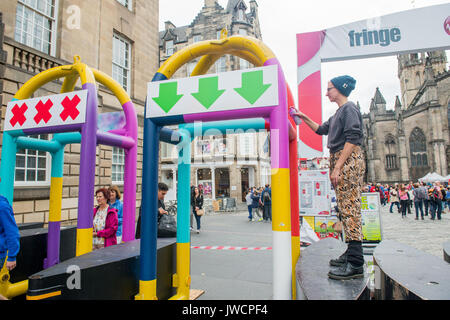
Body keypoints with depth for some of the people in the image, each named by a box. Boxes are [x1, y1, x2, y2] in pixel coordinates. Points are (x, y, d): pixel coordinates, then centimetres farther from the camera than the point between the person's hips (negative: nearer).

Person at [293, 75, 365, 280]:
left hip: (349, 160, -10)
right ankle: (351, 253, 18)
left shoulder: (349, 108, -6)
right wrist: (304, 118, 27)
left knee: (350, 207, -13)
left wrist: (337, 167, -22)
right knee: (346, 208, 10)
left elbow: (352, 139, -17)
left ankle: (356, 264, -11)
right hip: (339, 161, 10)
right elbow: (321, 130, 34)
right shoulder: (338, 113, 23)